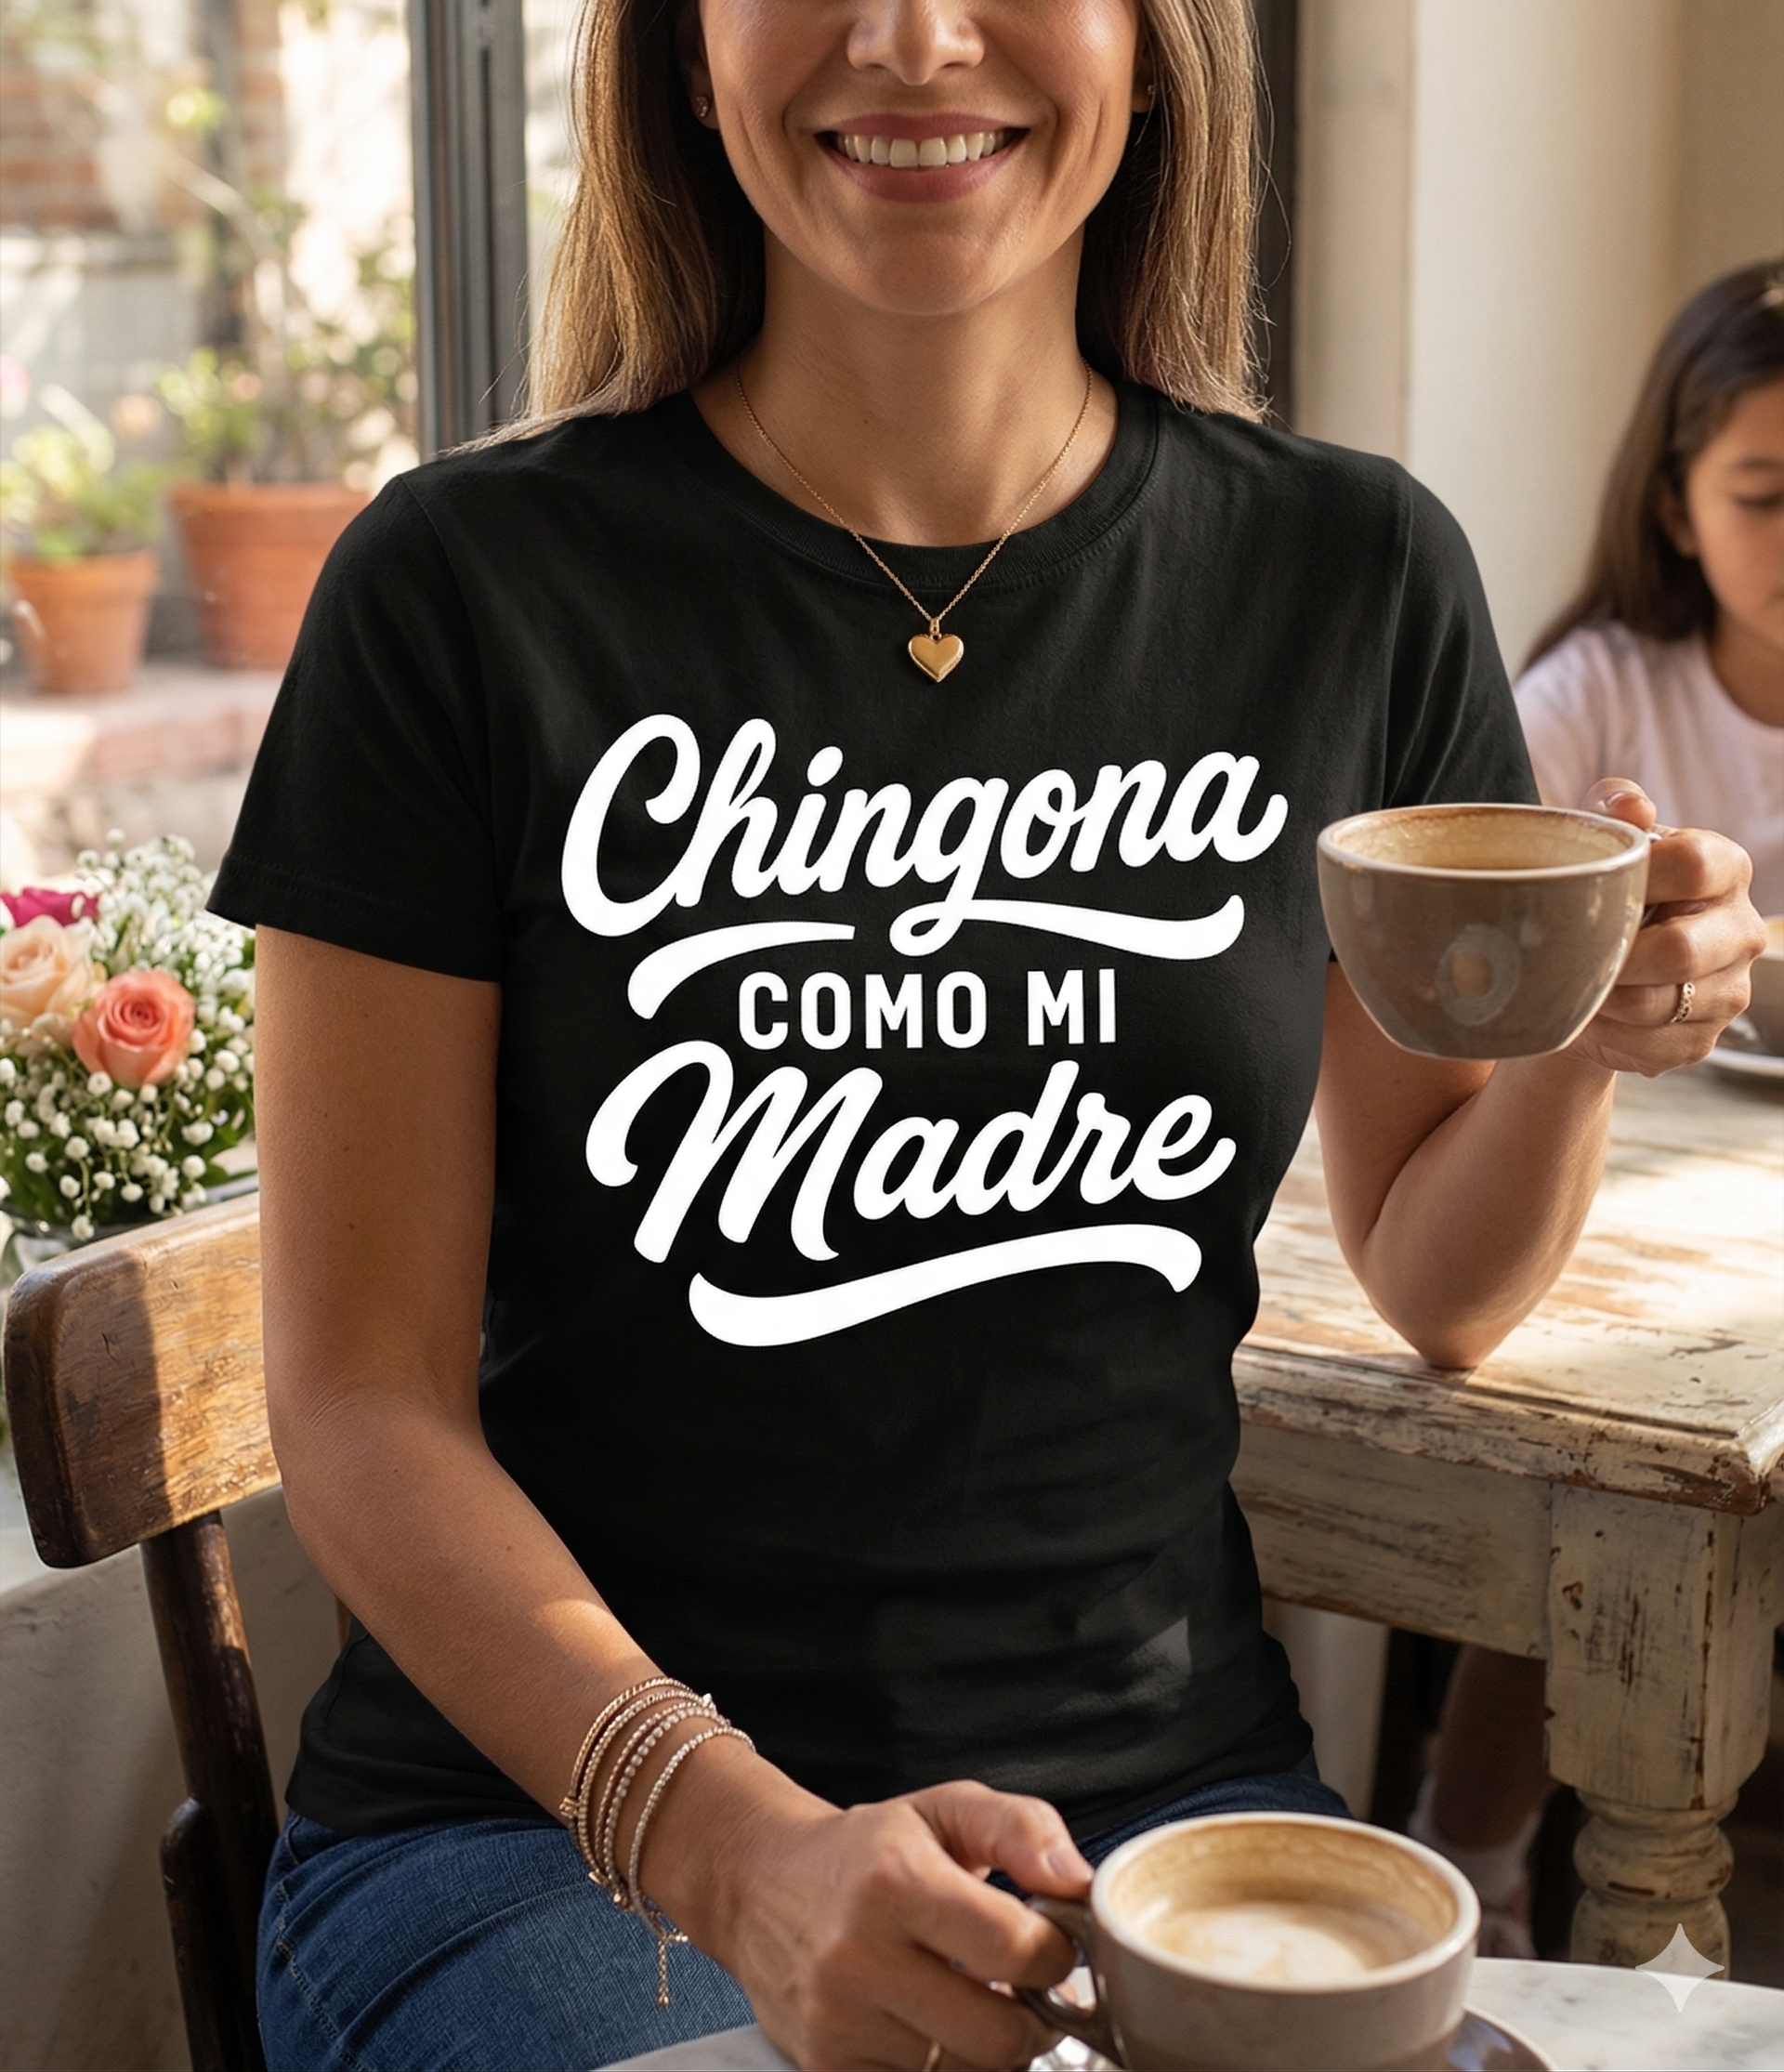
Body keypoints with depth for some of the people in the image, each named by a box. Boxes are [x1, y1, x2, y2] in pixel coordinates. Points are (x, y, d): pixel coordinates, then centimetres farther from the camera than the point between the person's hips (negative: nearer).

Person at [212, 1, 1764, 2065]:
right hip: (542, 1819, -2)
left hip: (1162, 1781, 3)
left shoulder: (1351, 579, 0)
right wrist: (745, 1852, -21)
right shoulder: (465, 590, -8)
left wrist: (1583, 1046, -10)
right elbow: (362, 1395, -8)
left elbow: (1434, 1284, 11)